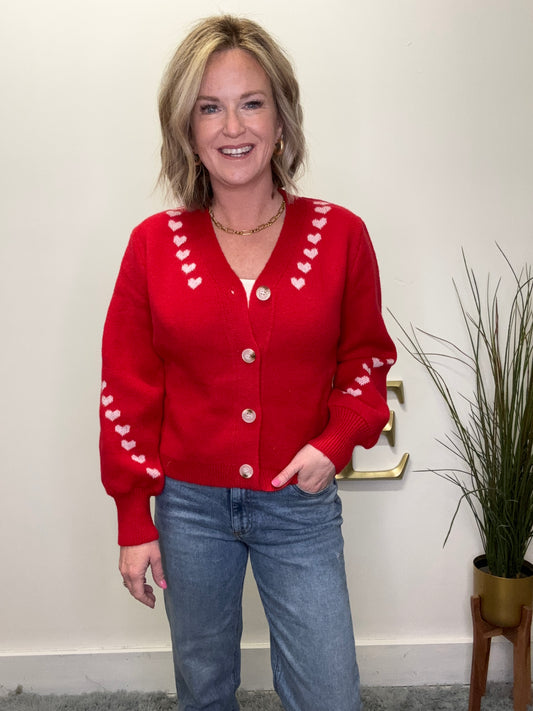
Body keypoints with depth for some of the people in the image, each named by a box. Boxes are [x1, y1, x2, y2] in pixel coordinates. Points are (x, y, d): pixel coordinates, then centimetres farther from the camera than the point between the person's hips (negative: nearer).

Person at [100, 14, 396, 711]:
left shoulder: (340, 235, -6)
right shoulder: (153, 244, -6)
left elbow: (365, 359, 6)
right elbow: (128, 392, -1)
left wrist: (336, 441, -12)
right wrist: (134, 521, 0)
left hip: (300, 502, 0)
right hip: (189, 503, 1)